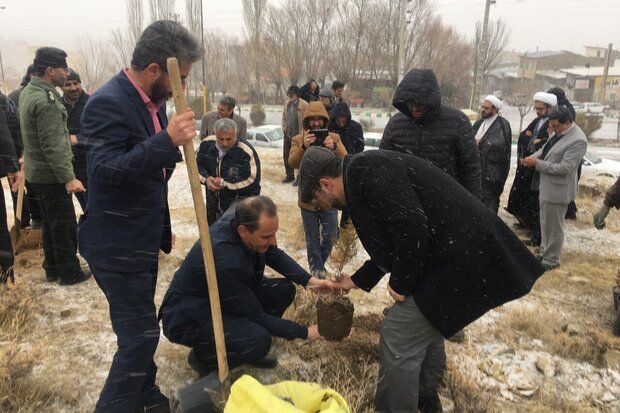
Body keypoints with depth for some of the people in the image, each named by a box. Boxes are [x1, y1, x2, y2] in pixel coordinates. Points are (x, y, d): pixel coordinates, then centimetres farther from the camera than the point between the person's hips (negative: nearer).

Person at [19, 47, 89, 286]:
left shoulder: (28, 92, 10)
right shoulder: (46, 100, -22)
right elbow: (52, 147, -25)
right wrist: (68, 177, -24)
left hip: (37, 172, 10)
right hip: (51, 175, -10)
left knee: (51, 224, 17)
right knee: (65, 226, 1)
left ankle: (52, 270, 27)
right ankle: (70, 273, 11)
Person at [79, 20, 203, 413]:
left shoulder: (152, 100, 7)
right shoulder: (108, 103, -21)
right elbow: (105, 173, -31)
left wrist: (163, 225, 20)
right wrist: (167, 140, -40)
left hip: (141, 238, 9)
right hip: (116, 245, -9)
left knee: (140, 328, 22)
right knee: (141, 333, -4)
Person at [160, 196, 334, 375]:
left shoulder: (239, 219, -15)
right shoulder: (226, 262, -37)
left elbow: (274, 255, 4)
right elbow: (256, 316, -24)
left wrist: (309, 281, -8)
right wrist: (305, 332, -18)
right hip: (188, 318, -8)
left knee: (284, 290, -4)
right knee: (259, 340, -30)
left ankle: (246, 347, 10)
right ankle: (202, 358, -2)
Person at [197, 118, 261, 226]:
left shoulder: (247, 152, -23)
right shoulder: (207, 144, -6)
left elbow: (252, 181, -23)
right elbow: (196, 165, 6)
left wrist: (225, 183, -23)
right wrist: (206, 178, -15)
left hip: (240, 206, -6)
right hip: (213, 204, 6)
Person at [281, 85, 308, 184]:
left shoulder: (304, 105, -13)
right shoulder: (287, 103, 8)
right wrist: (284, 127, 10)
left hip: (299, 134, -7)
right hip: (288, 134, 7)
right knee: (286, 155, 11)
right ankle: (289, 175, 24)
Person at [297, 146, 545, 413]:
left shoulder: (365, 171, -15)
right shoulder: (365, 176, 17)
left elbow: (412, 226, -27)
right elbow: (390, 246, 27)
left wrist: (401, 283, -12)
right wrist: (355, 281, 37)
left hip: (460, 258, -11)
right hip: (465, 251, 11)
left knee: (399, 338, -1)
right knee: (426, 327, 26)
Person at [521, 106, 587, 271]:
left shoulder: (578, 141, -24)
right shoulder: (560, 132, 3)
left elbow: (564, 168, -26)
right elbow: (546, 148, 17)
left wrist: (537, 163, -23)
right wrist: (534, 156, -4)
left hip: (557, 189, -9)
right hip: (546, 186, 9)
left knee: (553, 226, 5)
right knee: (545, 223, 22)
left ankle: (551, 260, 19)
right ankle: (544, 252, 38)